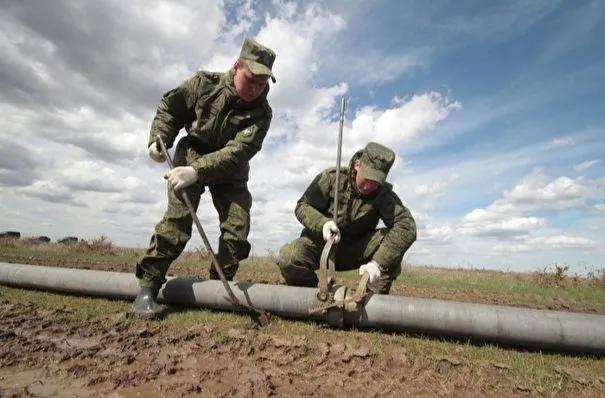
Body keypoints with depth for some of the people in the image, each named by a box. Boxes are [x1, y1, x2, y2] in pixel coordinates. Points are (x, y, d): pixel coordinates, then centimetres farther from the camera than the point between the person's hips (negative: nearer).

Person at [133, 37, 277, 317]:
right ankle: (148, 287, -9)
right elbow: (169, 107, 3)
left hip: (229, 169, 2)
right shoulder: (204, 83, -12)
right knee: (178, 218, -18)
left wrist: (197, 171, -40)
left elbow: (238, 152, -29)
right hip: (191, 154, -1)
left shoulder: (261, 113, -18)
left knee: (238, 226, -8)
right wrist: (159, 139, -12)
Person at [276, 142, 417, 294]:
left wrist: (378, 262, -42)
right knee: (288, 257, -31)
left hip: (356, 250, 1)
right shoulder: (332, 177, -15)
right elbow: (302, 206, -11)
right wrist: (322, 223, -34)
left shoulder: (384, 194, -14)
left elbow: (407, 226, -28)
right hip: (322, 243, -1)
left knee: (395, 238, -24)